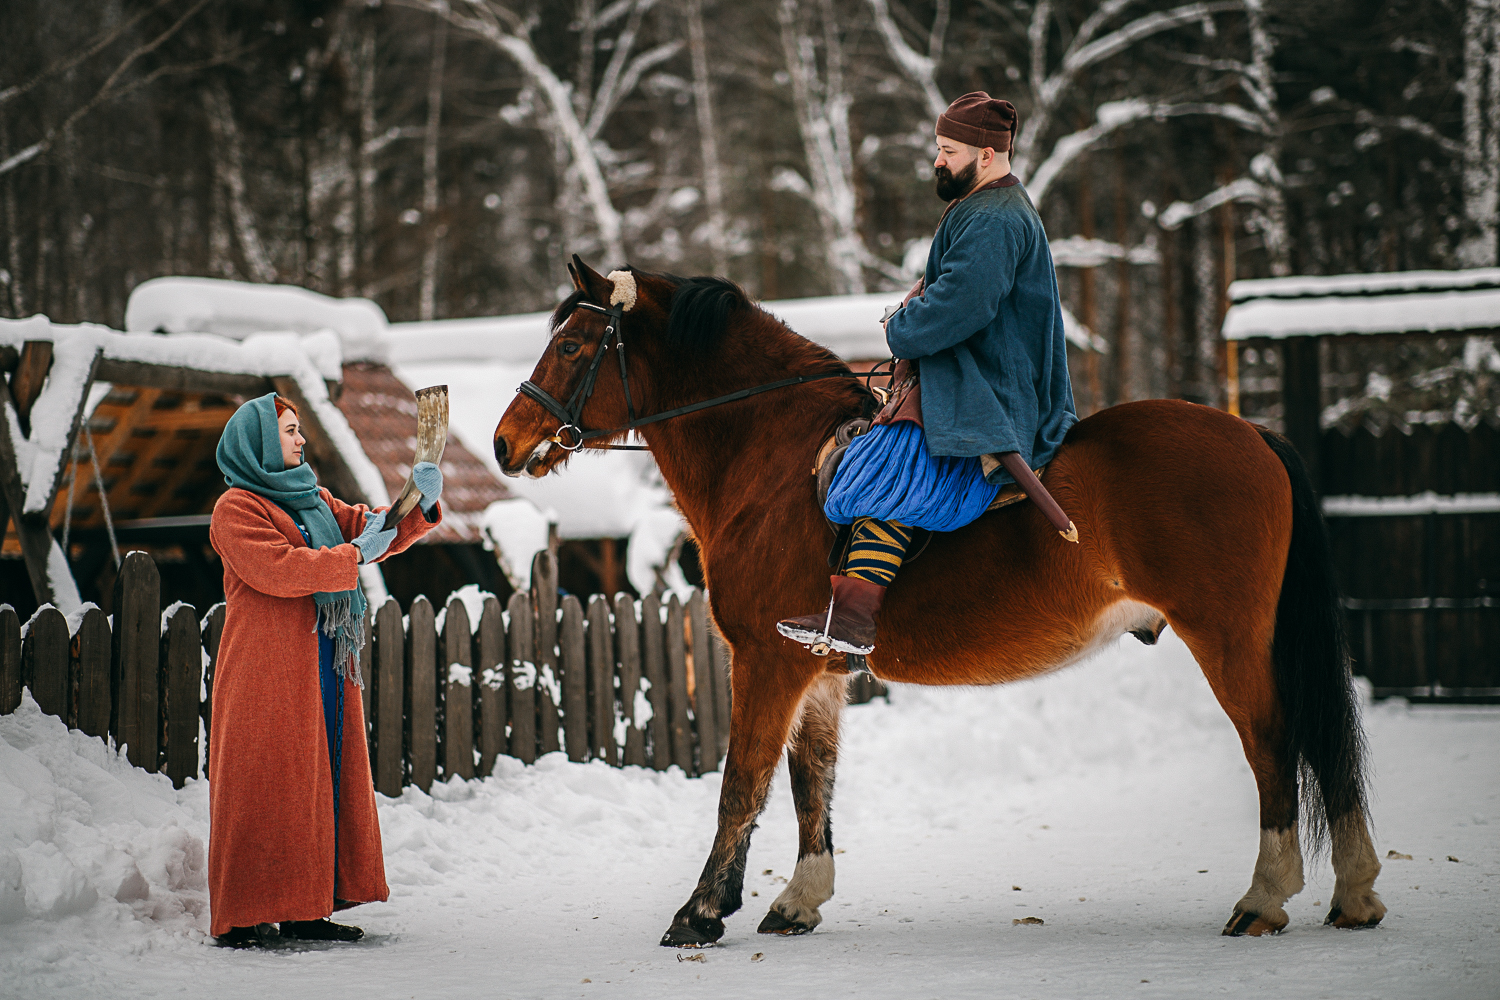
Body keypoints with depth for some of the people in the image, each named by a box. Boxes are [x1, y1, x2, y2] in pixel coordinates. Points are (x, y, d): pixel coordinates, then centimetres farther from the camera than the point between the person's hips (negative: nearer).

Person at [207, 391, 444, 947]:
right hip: (267, 670, -8)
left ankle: (303, 911, 9)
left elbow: (374, 532, 15)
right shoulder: (238, 508, -5)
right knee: (265, 786, -8)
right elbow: (276, 568, -18)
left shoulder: (315, 501, 20)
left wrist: (421, 505, -4)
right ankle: (243, 916, -6)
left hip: (323, 666, 8)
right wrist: (353, 555, -14)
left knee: (320, 782, 6)